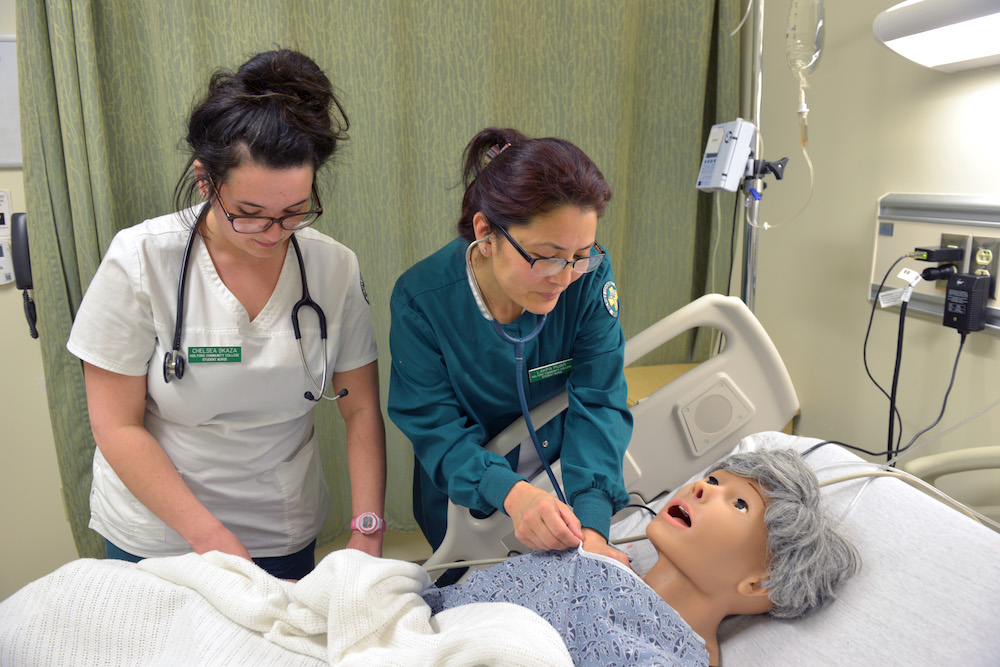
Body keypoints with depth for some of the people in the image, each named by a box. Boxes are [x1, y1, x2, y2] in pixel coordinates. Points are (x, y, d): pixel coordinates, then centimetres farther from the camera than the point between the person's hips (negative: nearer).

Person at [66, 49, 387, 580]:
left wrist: (367, 536, -14)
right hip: (155, 531, -1)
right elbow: (117, 427, -13)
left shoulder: (335, 268, -12)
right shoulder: (140, 260, -17)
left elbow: (362, 412, -7)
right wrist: (211, 538, -17)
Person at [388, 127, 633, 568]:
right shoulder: (420, 299, -27)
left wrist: (591, 527, -37)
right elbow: (436, 428, -25)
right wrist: (510, 493, -43)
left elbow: (598, 404, -24)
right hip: (467, 499, -1)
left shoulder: (590, 276, -23)